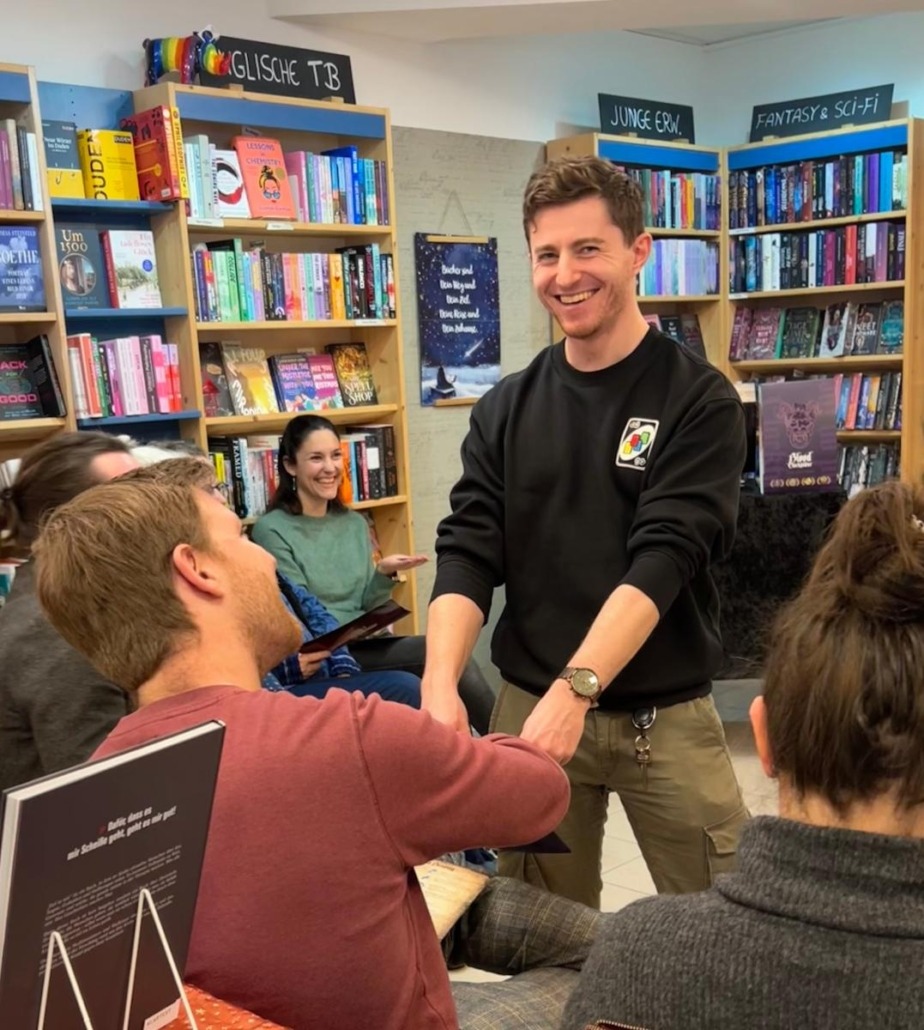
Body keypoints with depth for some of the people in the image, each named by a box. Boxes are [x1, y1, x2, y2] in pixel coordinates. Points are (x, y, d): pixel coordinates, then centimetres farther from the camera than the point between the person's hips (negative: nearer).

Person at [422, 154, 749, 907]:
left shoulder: (699, 400, -7)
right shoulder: (506, 409, 3)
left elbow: (663, 559, -17)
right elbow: (467, 555, -4)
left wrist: (575, 688, -29)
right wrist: (441, 686, -20)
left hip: (666, 716, -2)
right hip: (530, 707, 3)